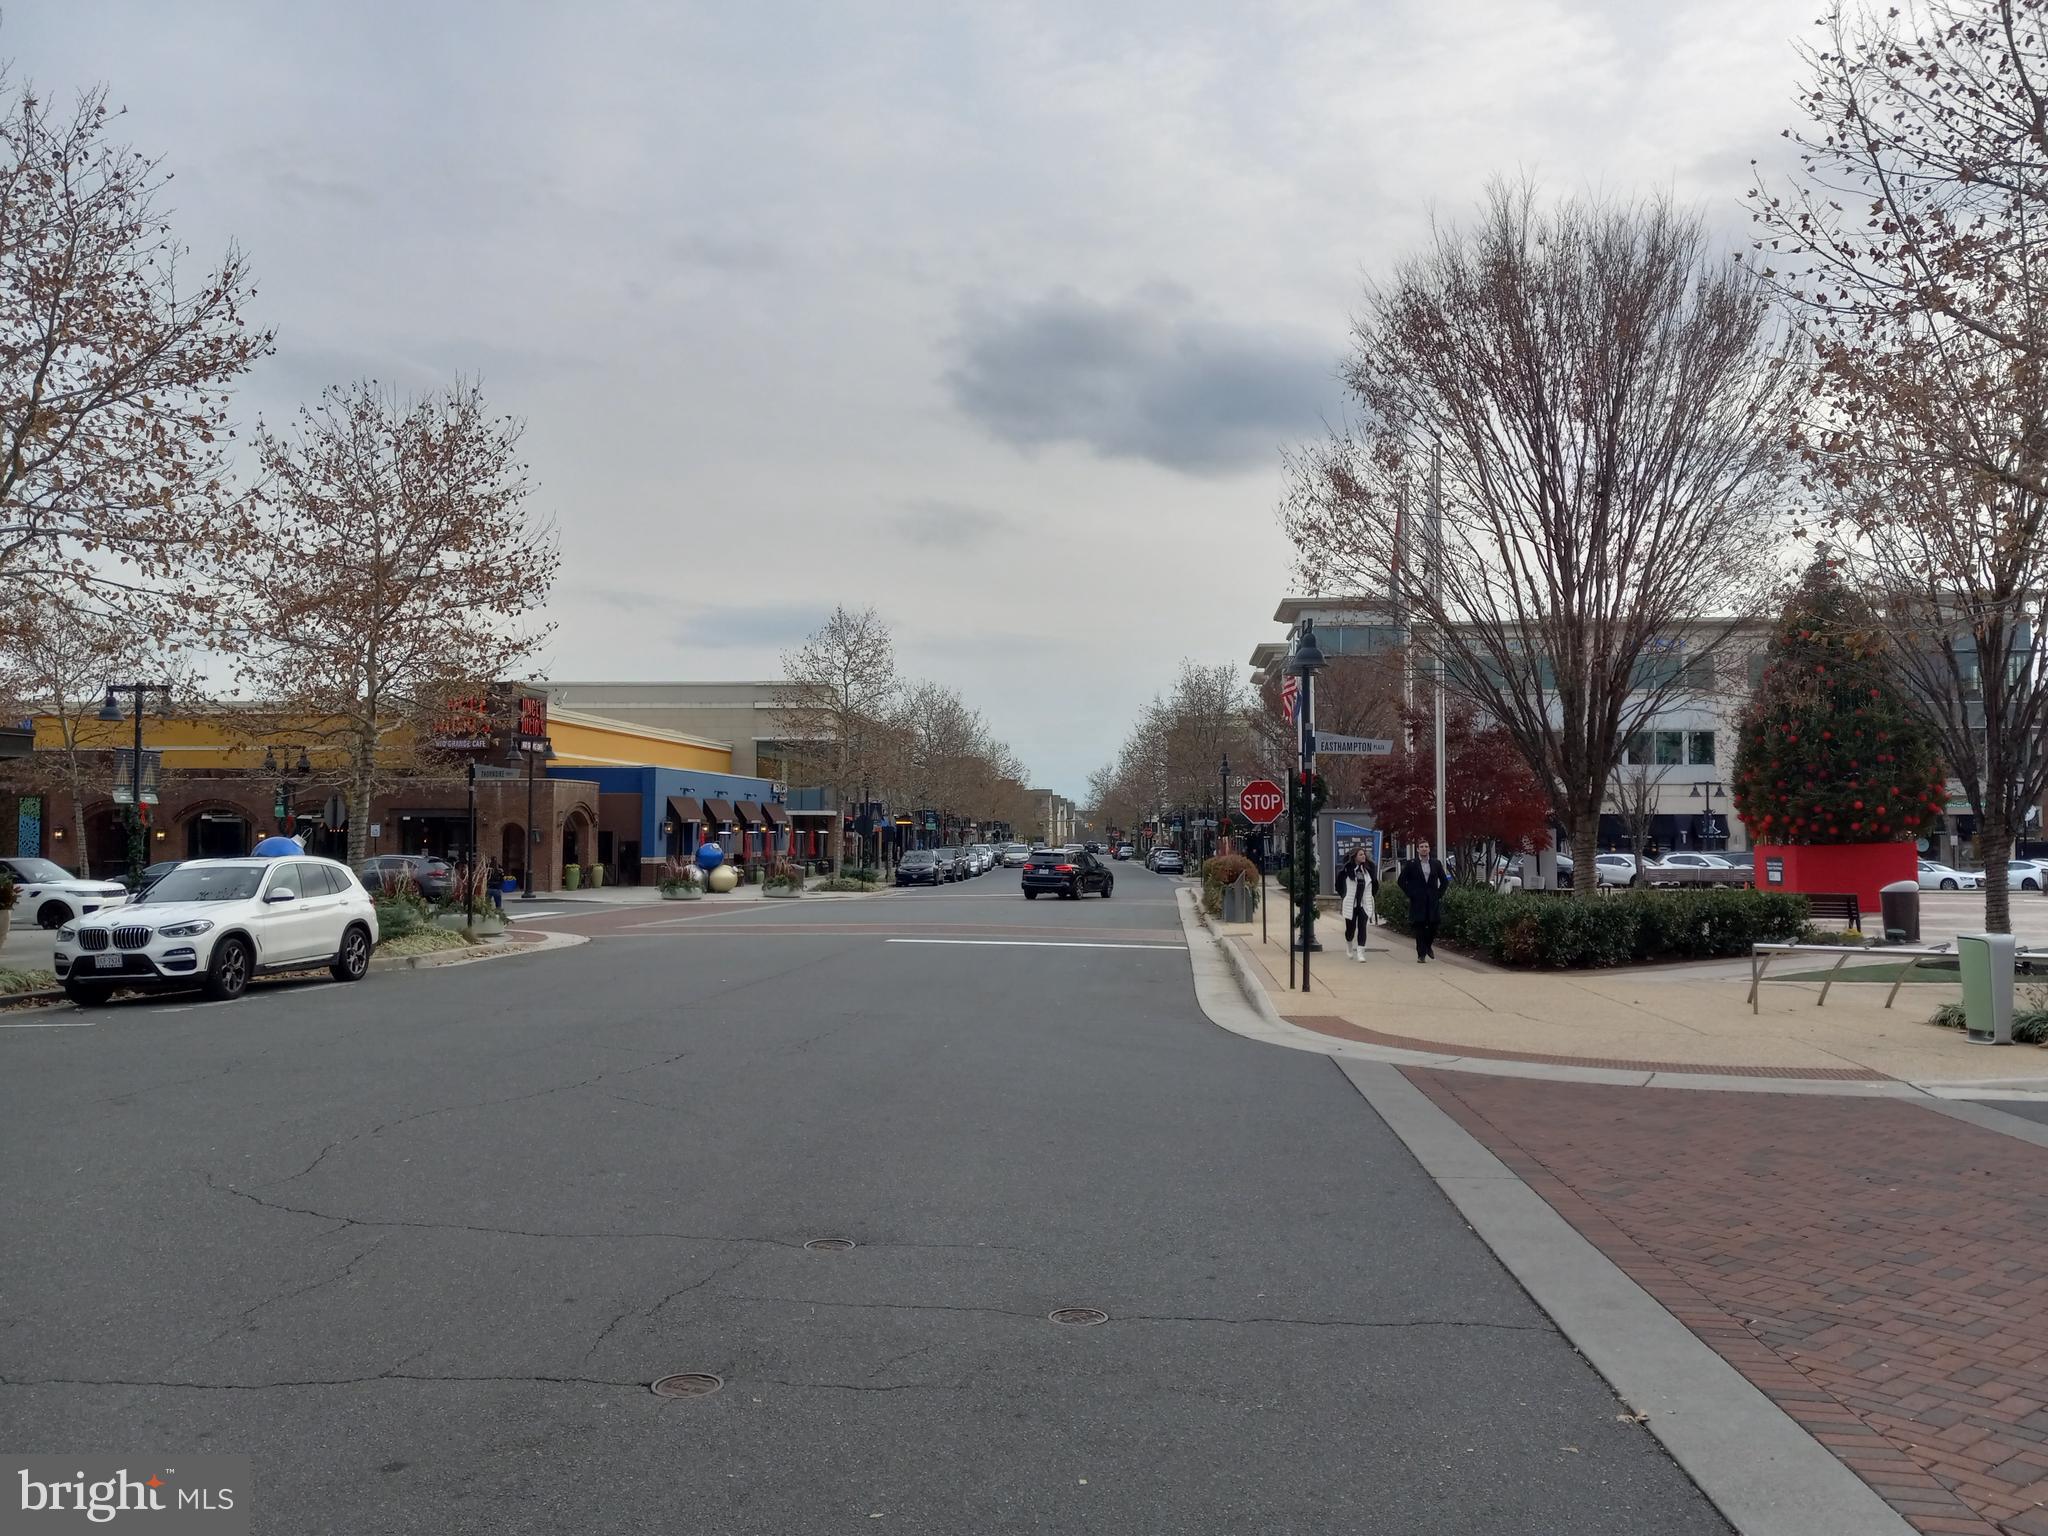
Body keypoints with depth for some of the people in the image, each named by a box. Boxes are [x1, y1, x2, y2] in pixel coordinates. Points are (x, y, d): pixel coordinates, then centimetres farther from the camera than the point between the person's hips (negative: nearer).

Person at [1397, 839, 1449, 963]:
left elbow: (1444, 881, 17)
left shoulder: (1436, 864, 9)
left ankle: (1428, 945, 26)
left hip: (1433, 901, 2)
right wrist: (1409, 894, -3)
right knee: (1419, 928, -3)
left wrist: (1439, 894, 6)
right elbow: (1402, 881, 4)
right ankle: (1421, 954, 2)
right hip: (1417, 901, -2)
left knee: (1433, 925, -2)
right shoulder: (1411, 864, 1)